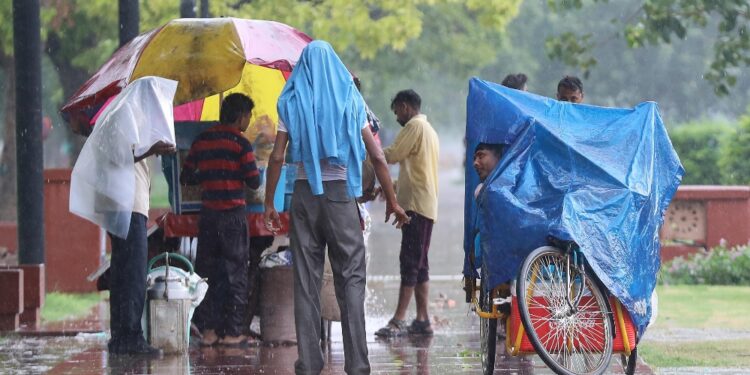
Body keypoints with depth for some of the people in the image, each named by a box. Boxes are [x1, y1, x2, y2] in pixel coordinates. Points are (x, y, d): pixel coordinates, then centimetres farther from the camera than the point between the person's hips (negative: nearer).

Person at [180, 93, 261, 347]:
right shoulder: (240, 143, -8)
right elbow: (254, 182, -10)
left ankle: (207, 330, 7)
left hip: (208, 214, 5)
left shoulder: (202, 140, 7)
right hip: (233, 216, -5)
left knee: (206, 271, 11)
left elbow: (185, 178, 10)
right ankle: (232, 332, 2)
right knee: (235, 273, 3)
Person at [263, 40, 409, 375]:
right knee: (351, 278, 0)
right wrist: (392, 201, 5)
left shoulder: (292, 103, 3)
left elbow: (277, 157, -3)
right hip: (340, 192, -1)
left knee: (306, 279, 5)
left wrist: (269, 203, 3)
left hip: (304, 194, 1)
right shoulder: (350, 100, 3)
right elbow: (377, 156, -1)